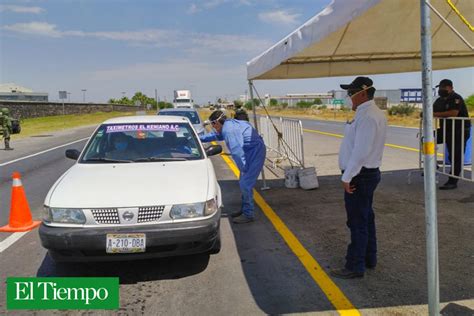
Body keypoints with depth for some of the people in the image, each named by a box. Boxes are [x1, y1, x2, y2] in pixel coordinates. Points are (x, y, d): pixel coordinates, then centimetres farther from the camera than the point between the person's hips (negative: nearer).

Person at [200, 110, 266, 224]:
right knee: (243, 183, 16)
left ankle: (248, 214, 1)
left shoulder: (229, 130, -22)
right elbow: (216, 135, 31)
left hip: (255, 153, -11)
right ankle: (245, 210, 27)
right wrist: (199, 139, 37)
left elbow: (237, 151, -25)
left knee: (246, 184, -9)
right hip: (251, 153, 11)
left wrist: (243, 169, -16)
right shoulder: (228, 126, 11)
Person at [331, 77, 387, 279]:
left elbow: (361, 151, -26)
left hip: (359, 176, -10)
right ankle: (369, 258, 33)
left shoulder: (367, 117, -21)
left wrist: (347, 177, -20)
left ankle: (355, 266, 8)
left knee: (357, 222, -2)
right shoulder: (374, 113, 13)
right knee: (366, 218, 19)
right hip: (368, 173, 11)